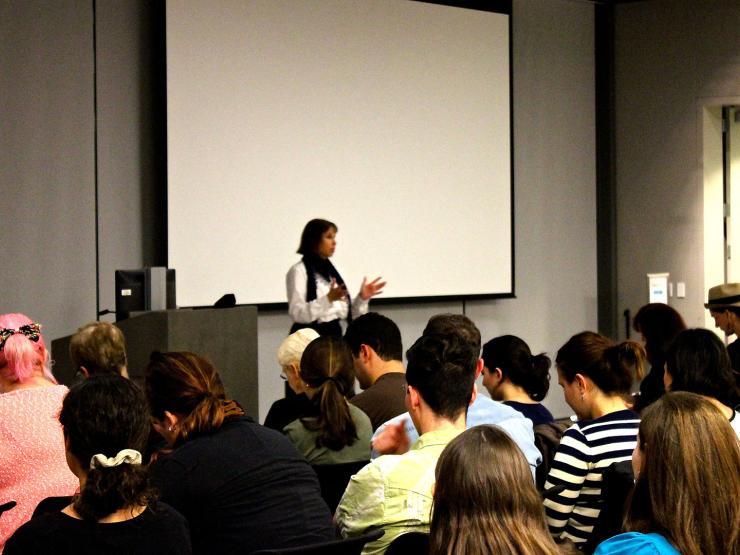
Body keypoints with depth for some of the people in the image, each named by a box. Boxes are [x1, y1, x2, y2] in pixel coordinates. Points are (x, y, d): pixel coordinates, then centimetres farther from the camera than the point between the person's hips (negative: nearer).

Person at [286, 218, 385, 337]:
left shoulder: (331, 270, 13)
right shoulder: (299, 271, -8)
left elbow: (346, 313, 15)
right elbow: (297, 314, -20)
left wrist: (362, 298, -2)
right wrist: (328, 299, -29)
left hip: (334, 335, 7)